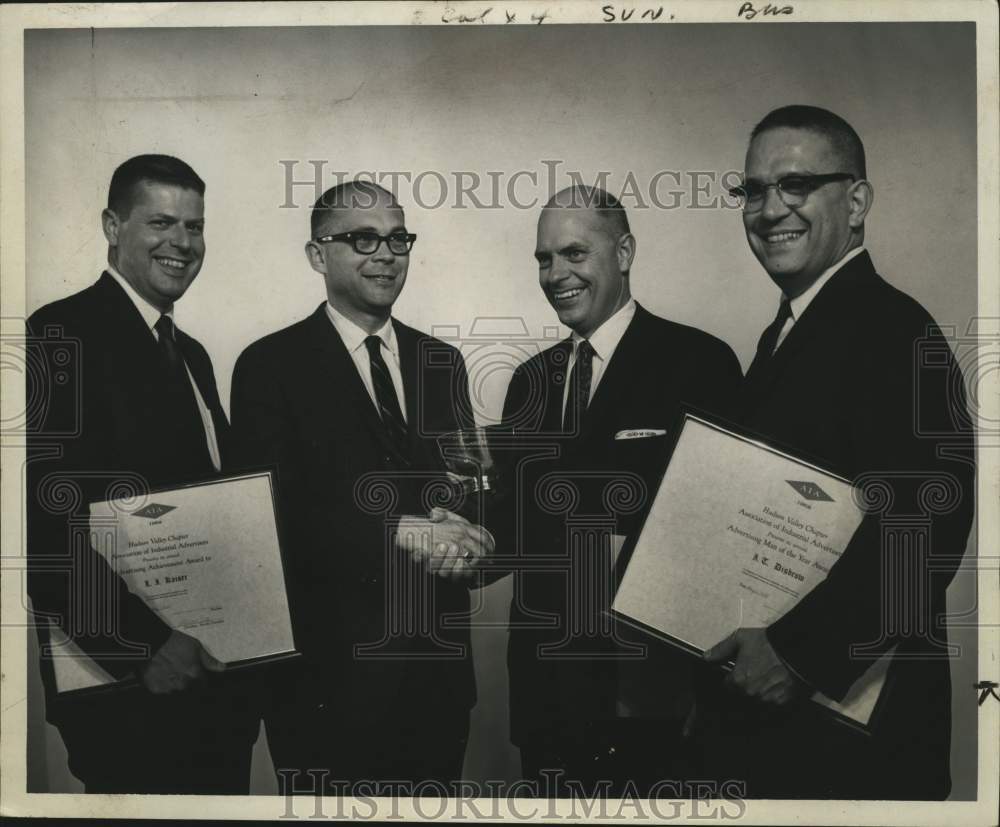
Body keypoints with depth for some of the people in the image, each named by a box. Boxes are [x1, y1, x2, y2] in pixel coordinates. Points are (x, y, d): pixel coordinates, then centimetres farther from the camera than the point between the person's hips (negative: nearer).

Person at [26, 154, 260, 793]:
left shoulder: (192, 354, 16)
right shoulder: (62, 336, -11)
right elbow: (48, 518, -19)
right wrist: (139, 647, -20)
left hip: (216, 680, 8)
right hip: (127, 691, -8)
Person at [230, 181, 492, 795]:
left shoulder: (442, 363, 11)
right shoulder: (271, 367, -6)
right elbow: (276, 515, -14)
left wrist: (465, 541, -12)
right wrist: (399, 533, -21)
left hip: (439, 670, 5)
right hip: (330, 675, -5)